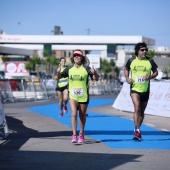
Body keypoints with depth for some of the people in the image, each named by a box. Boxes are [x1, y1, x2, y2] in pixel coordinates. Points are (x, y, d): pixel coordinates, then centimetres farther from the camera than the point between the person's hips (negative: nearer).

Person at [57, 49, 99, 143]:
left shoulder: (86, 68, -6)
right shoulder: (69, 68, 3)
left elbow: (96, 79, -7)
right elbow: (60, 76, 12)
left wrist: (94, 72, -26)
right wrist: (58, 72, -9)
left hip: (83, 96, -1)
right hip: (72, 95, 1)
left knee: (82, 116, 11)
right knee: (74, 114, -14)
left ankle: (81, 133, 31)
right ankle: (74, 135, -14)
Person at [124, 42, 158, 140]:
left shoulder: (150, 61, -3)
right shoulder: (131, 61, -2)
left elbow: (156, 72, 6)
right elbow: (126, 69, 16)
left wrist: (150, 76, -15)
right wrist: (127, 78, -2)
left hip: (145, 90, 2)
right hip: (135, 89, -2)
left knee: (142, 111, 13)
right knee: (137, 108, -19)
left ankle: (138, 129, 30)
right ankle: (137, 131, -18)